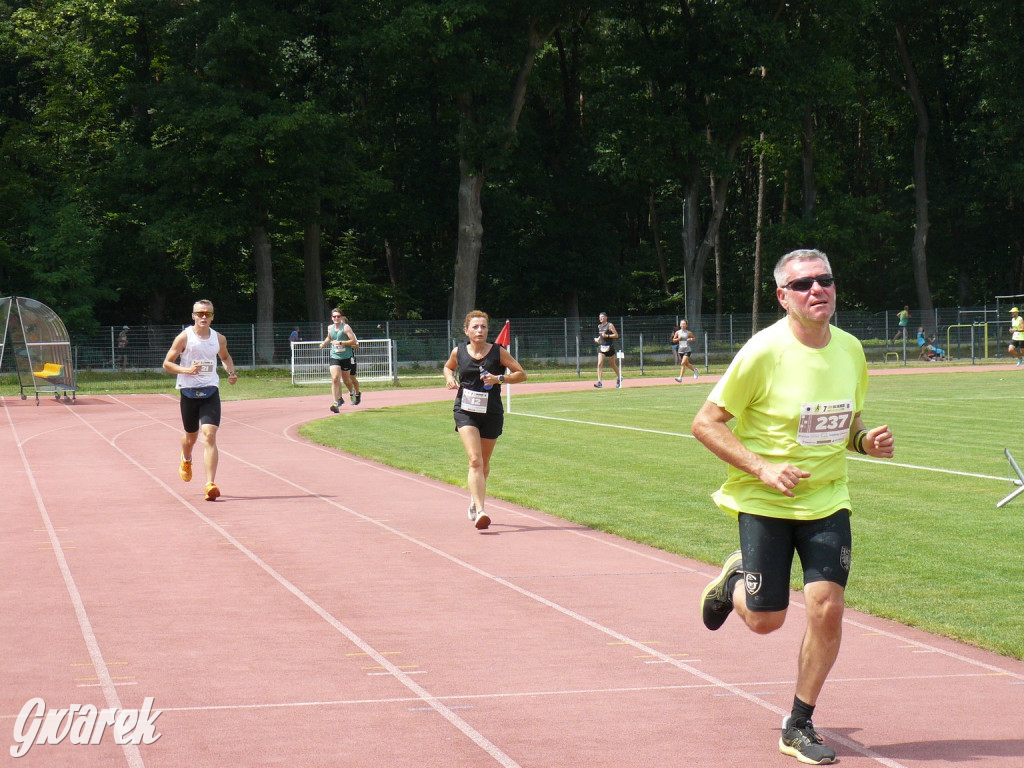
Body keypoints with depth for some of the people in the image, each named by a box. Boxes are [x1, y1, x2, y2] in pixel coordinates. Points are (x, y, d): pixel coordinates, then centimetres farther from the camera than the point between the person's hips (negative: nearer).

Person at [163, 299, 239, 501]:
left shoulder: (219, 339, 4)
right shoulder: (184, 337, -6)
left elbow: (225, 357, 26)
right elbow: (167, 364, -3)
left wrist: (232, 372, 6)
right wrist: (187, 370, -20)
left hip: (210, 392, 1)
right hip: (189, 392, -1)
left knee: (209, 435, -15)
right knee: (191, 435, 16)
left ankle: (210, 484, -20)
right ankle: (186, 460, 54)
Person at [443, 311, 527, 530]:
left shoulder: (498, 352, -4)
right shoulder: (459, 352, 1)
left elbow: (521, 374, -2)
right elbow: (448, 367, 22)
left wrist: (499, 378, -17)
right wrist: (450, 378, 0)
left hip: (492, 414, 1)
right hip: (465, 412, -1)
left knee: (484, 463, 15)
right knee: (475, 460, -17)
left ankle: (475, 499, 43)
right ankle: (479, 511, -25)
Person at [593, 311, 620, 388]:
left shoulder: (610, 325, -7)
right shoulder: (599, 326, 11)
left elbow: (616, 335, -11)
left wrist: (606, 336, -19)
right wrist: (598, 339, 13)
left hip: (609, 347, -4)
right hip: (601, 347, 4)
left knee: (613, 364, 10)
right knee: (599, 364, -12)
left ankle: (619, 378, 34)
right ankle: (599, 382, -17)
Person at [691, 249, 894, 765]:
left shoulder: (850, 349, 0)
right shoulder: (764, 351, -17)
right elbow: (706, 423, -13)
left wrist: (865, 441, -6)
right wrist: (763, 469, -21)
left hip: (828, 500, 4)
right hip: (764, 503, -3)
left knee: (827, 607, -9)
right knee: (765, 621, 2)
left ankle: (799, 727, 10)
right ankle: (734, 580, 40)